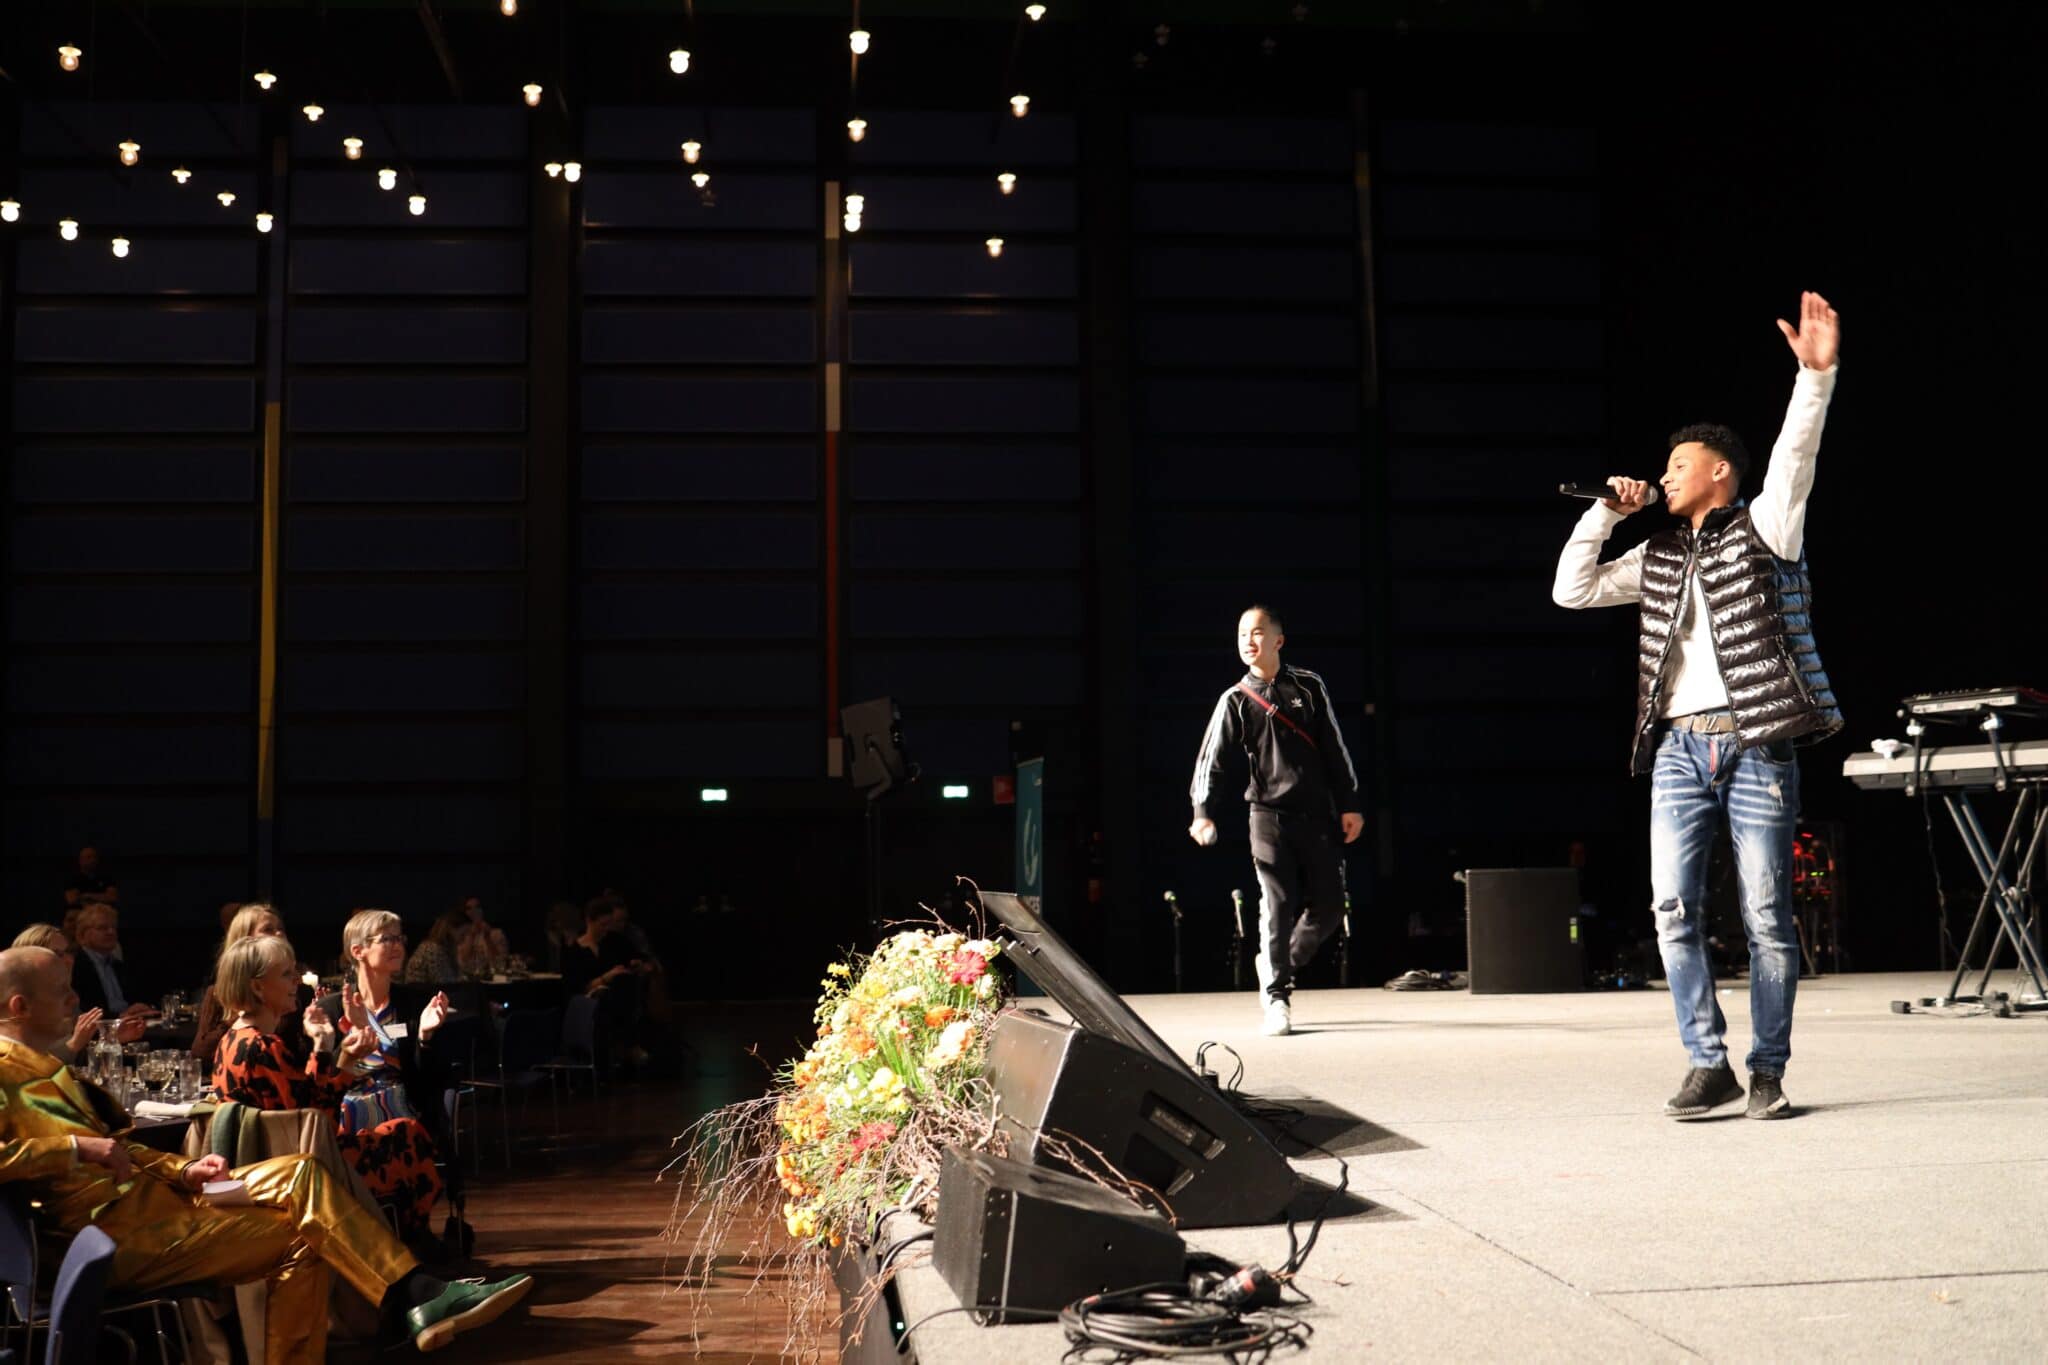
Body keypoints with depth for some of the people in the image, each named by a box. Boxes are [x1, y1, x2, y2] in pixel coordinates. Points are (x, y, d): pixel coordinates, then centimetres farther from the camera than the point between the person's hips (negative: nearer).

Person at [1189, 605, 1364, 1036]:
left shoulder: (1309, 687, 8)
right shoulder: (1234, 701, 3)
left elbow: (1335, 749, 10)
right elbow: (1210, 758, -4)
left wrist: (1350, 805, 6)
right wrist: (1202, 813, -18)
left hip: (1317, 815, 3)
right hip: (1270, 815, -2)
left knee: (1329, 906, 5)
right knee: (1278, 905, -9)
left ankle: (1281, 964, 28)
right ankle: (1276, 994, 0)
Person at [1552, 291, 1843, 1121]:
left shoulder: (1763, 526, 6)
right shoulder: (1659, 556, 20)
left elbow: (1794, 456, -10)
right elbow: (1572, 590, 18)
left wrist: (1815, 376, -24)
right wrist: (1606, 514, 10)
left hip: (1756, 747, -4)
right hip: (1678, 750, 5)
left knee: (1766, 917, -2)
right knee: (1673, 910, -3)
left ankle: (1768, 1073, 6)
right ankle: (1709, 1064, 4)